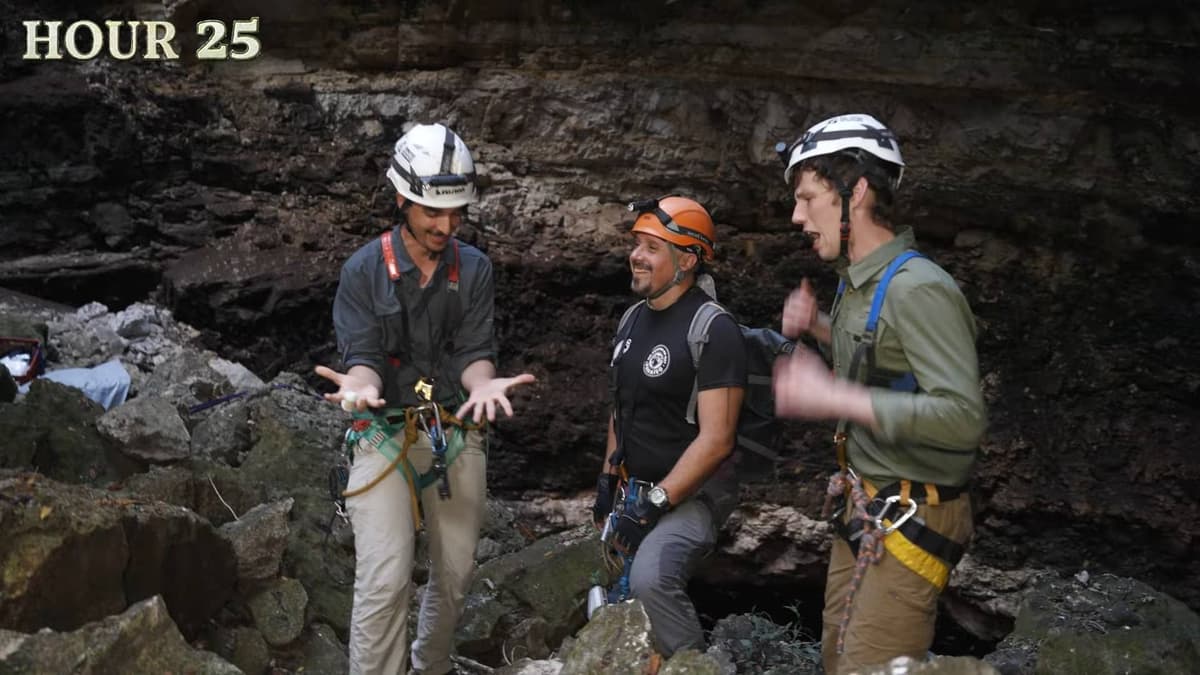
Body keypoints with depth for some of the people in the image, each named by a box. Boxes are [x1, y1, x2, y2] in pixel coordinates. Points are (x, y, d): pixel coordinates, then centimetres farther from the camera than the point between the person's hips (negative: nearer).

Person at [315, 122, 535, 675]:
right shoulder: (363, 270, -5)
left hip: (457, 437, 3)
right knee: (384, 582, -13)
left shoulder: (474, 269, 1)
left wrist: (483, 384, -28)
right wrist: (362, 387, -32)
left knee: (454, 574, 12)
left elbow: (476, 350, -4)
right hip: (386, 437, -3)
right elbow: (361, 354, -9)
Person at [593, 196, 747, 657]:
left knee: (650, 579, -30)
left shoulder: (714, 330, -18)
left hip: (692, 493, -8)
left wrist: (653, 505, -23)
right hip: (638, 488, 8)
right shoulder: (633, 318, 7)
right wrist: (607, 480, 12)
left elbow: (716, 439, -22)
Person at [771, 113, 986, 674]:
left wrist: (833, 398, -31)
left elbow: (963, 418, -30)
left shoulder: (918, 289, -22)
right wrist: (819, 328, 8)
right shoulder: (859, 282, 8)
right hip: (864, 511, 9)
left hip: (910, 523, -9)